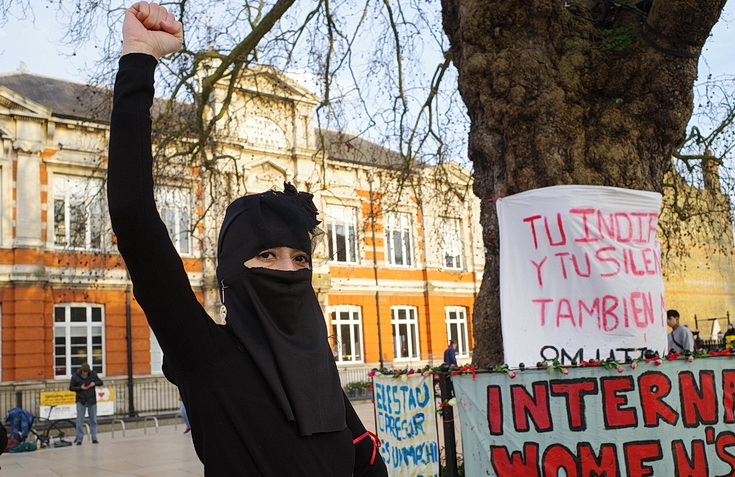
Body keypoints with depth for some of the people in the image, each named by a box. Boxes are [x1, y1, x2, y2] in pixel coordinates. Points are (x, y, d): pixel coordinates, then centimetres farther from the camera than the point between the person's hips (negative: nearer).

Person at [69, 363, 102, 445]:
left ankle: (94, 438, 13)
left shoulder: (93, 374, -1)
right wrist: (80, 388, -17)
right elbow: (71, 388, -1)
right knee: (79, 421, -4)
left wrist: (94, 383, -14)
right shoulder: (75, 376, -6)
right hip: (81, 401, -2)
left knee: (93, 420, 6)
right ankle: (79, 439, 2)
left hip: (92, 400, 2)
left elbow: (100, 382, 8)